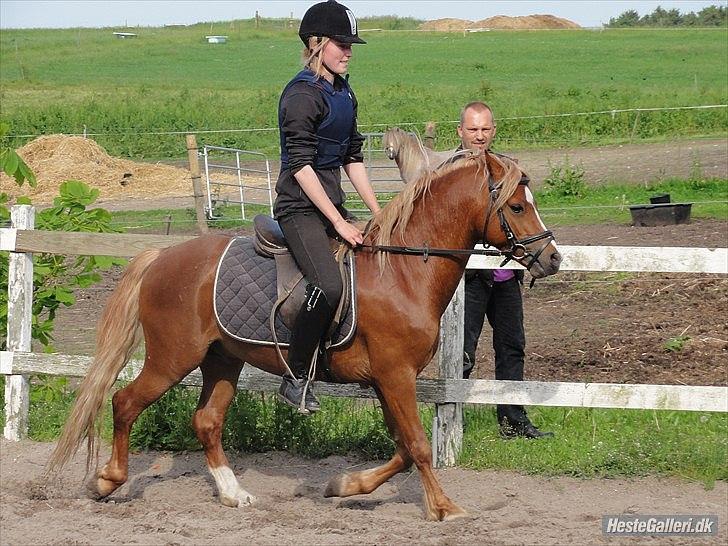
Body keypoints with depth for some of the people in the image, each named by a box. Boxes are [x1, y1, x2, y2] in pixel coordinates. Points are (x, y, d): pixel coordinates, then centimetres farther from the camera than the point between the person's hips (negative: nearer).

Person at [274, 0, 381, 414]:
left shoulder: (344, 95, 14)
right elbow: (301, 165, -18)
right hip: (301, 207, -10)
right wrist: (339, 223, -19)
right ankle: (296, 379, -17)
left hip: (332, 205, 10)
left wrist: (378, 213, 12)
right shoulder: (303, 94, -13)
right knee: (329, 285, -28)